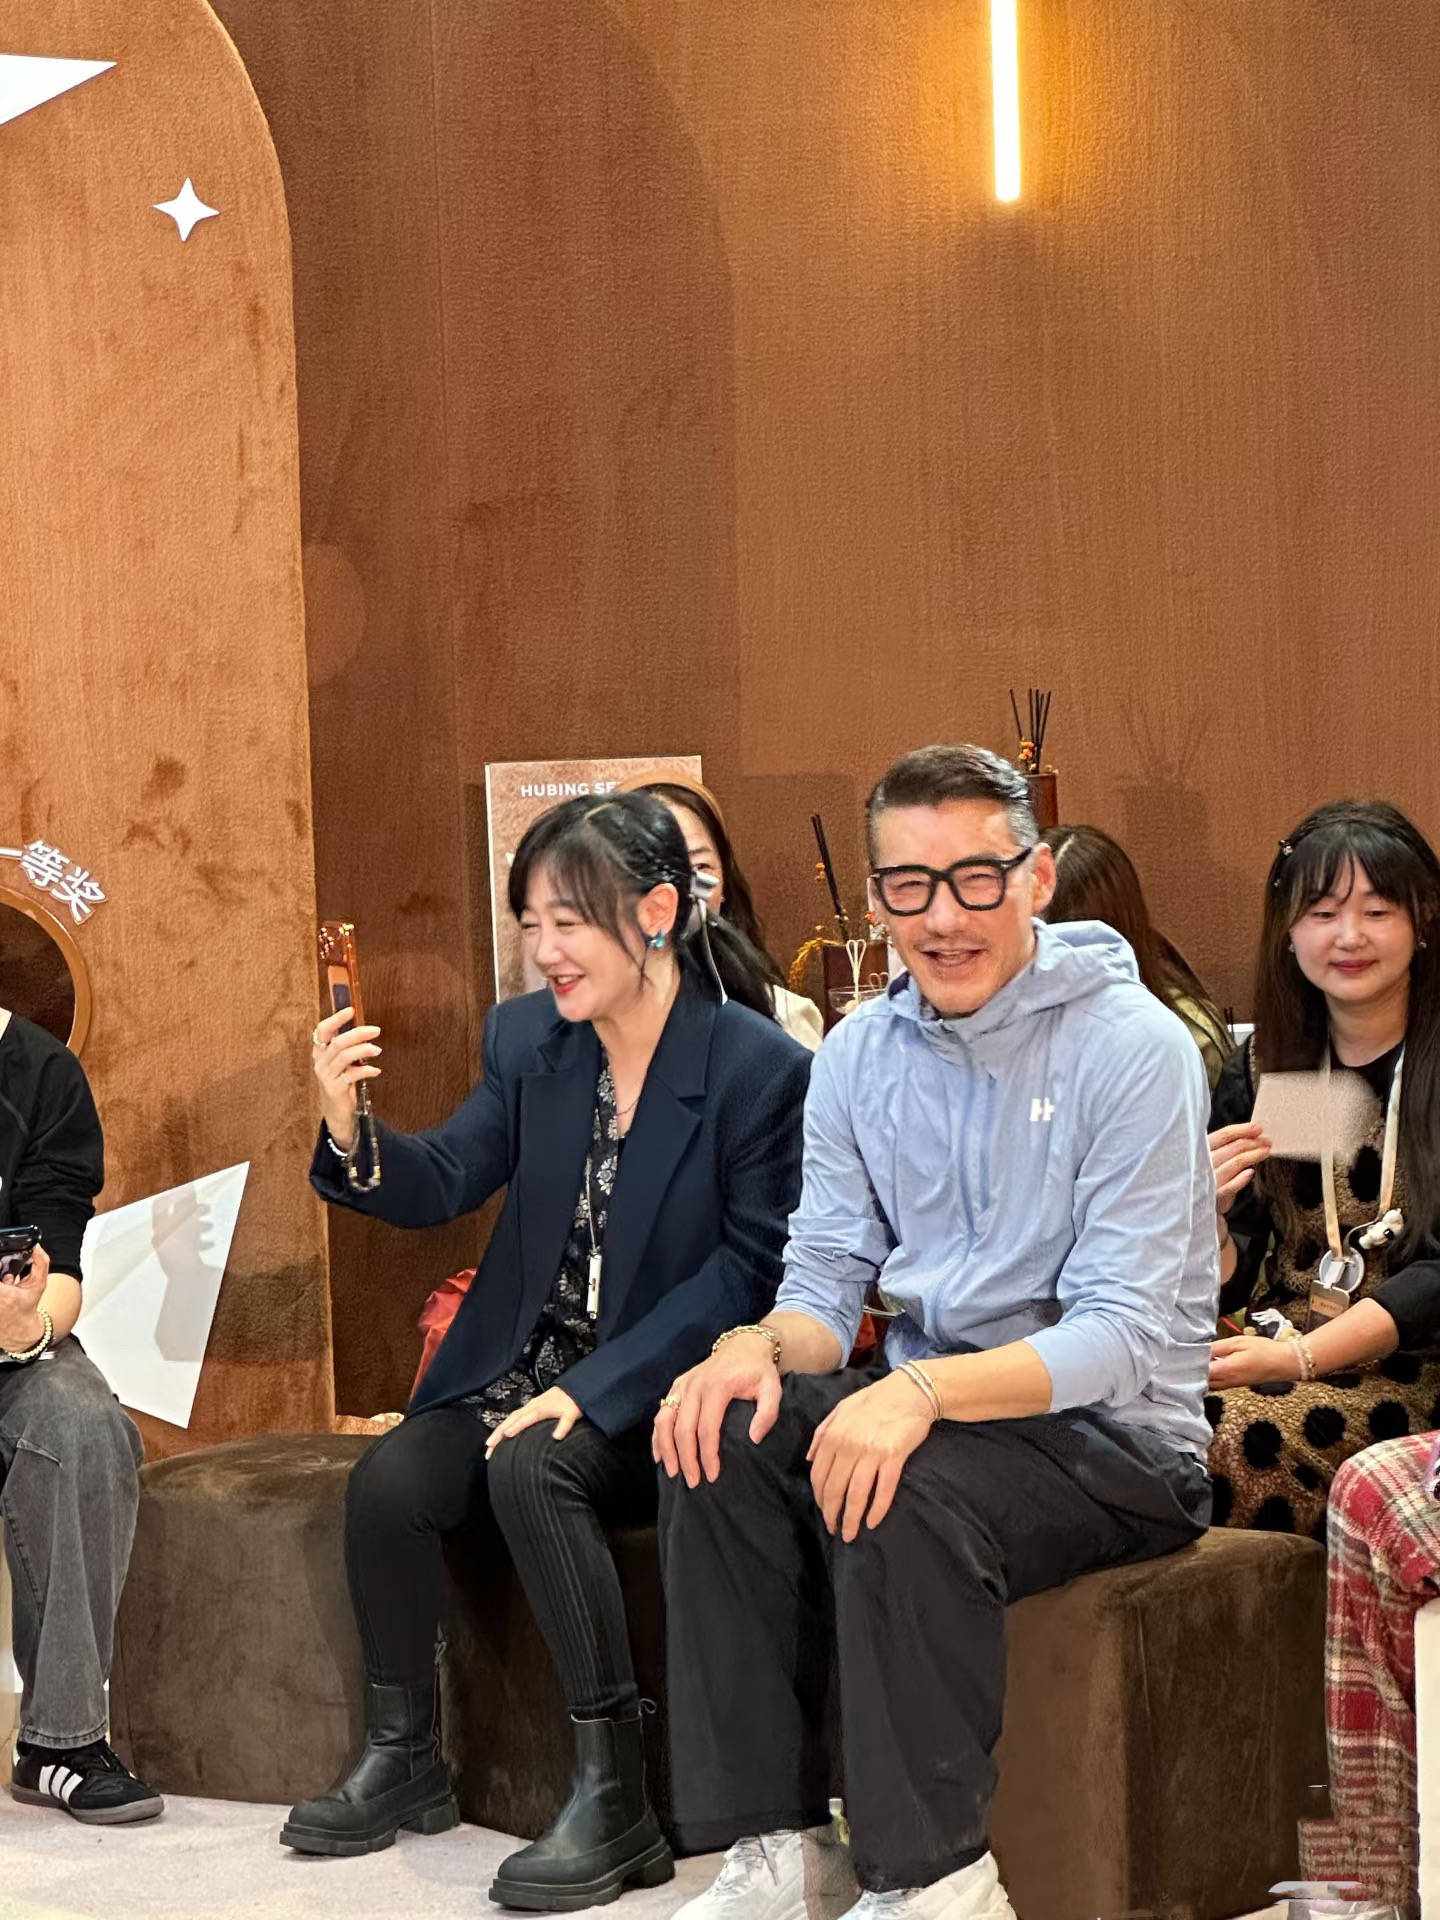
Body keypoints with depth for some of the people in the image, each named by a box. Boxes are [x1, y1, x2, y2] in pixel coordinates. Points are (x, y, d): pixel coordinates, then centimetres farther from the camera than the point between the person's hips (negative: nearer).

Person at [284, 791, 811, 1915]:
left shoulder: (761, 1066, -13)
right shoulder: (527, 1038, 5)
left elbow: (747, 1270, -15)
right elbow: (445, 1185, 3)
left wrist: (593, 1391, -21)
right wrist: (352, 1132, -20)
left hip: (653, 1390, -6)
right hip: (522, 1367, 6)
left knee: (532, 1470, -32)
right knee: (389, 1484, -17)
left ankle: (614, 1800, -25)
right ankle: (404, 1764, 4)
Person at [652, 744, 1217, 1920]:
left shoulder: (1130, 1047, -13)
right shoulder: (859, 1056, 7)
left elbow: (1123, 1337, -19)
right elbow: (826, 1287, 7)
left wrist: (923, 1391, -35)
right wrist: (758, 1348, -19)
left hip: (1116, 1439, -6)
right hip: (934, 1408, 6)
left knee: (902, 1499, -33)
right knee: (721, 1439, -19)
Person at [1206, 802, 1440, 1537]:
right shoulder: (1262, 1068, 11)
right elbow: (1225, 1284, 11)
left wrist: (1296, 1357, -25)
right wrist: (1204, 1213, -12)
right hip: (1282, 1350, 4)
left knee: (1231, 1435, -32)